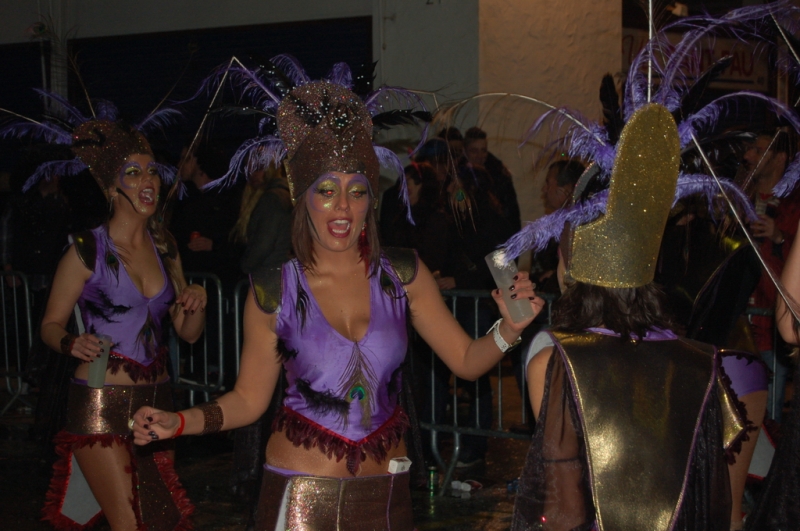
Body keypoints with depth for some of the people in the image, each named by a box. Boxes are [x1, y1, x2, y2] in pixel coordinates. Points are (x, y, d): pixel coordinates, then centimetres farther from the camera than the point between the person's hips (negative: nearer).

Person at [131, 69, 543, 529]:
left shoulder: (403, 275, -3)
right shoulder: (273, 293, -7)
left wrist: (509, 328, -18)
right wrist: (178, 422, -12)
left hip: (385, 490, 2)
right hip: (302, 493, -2)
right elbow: (249, 398, 2)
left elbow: (467, 361, 0)